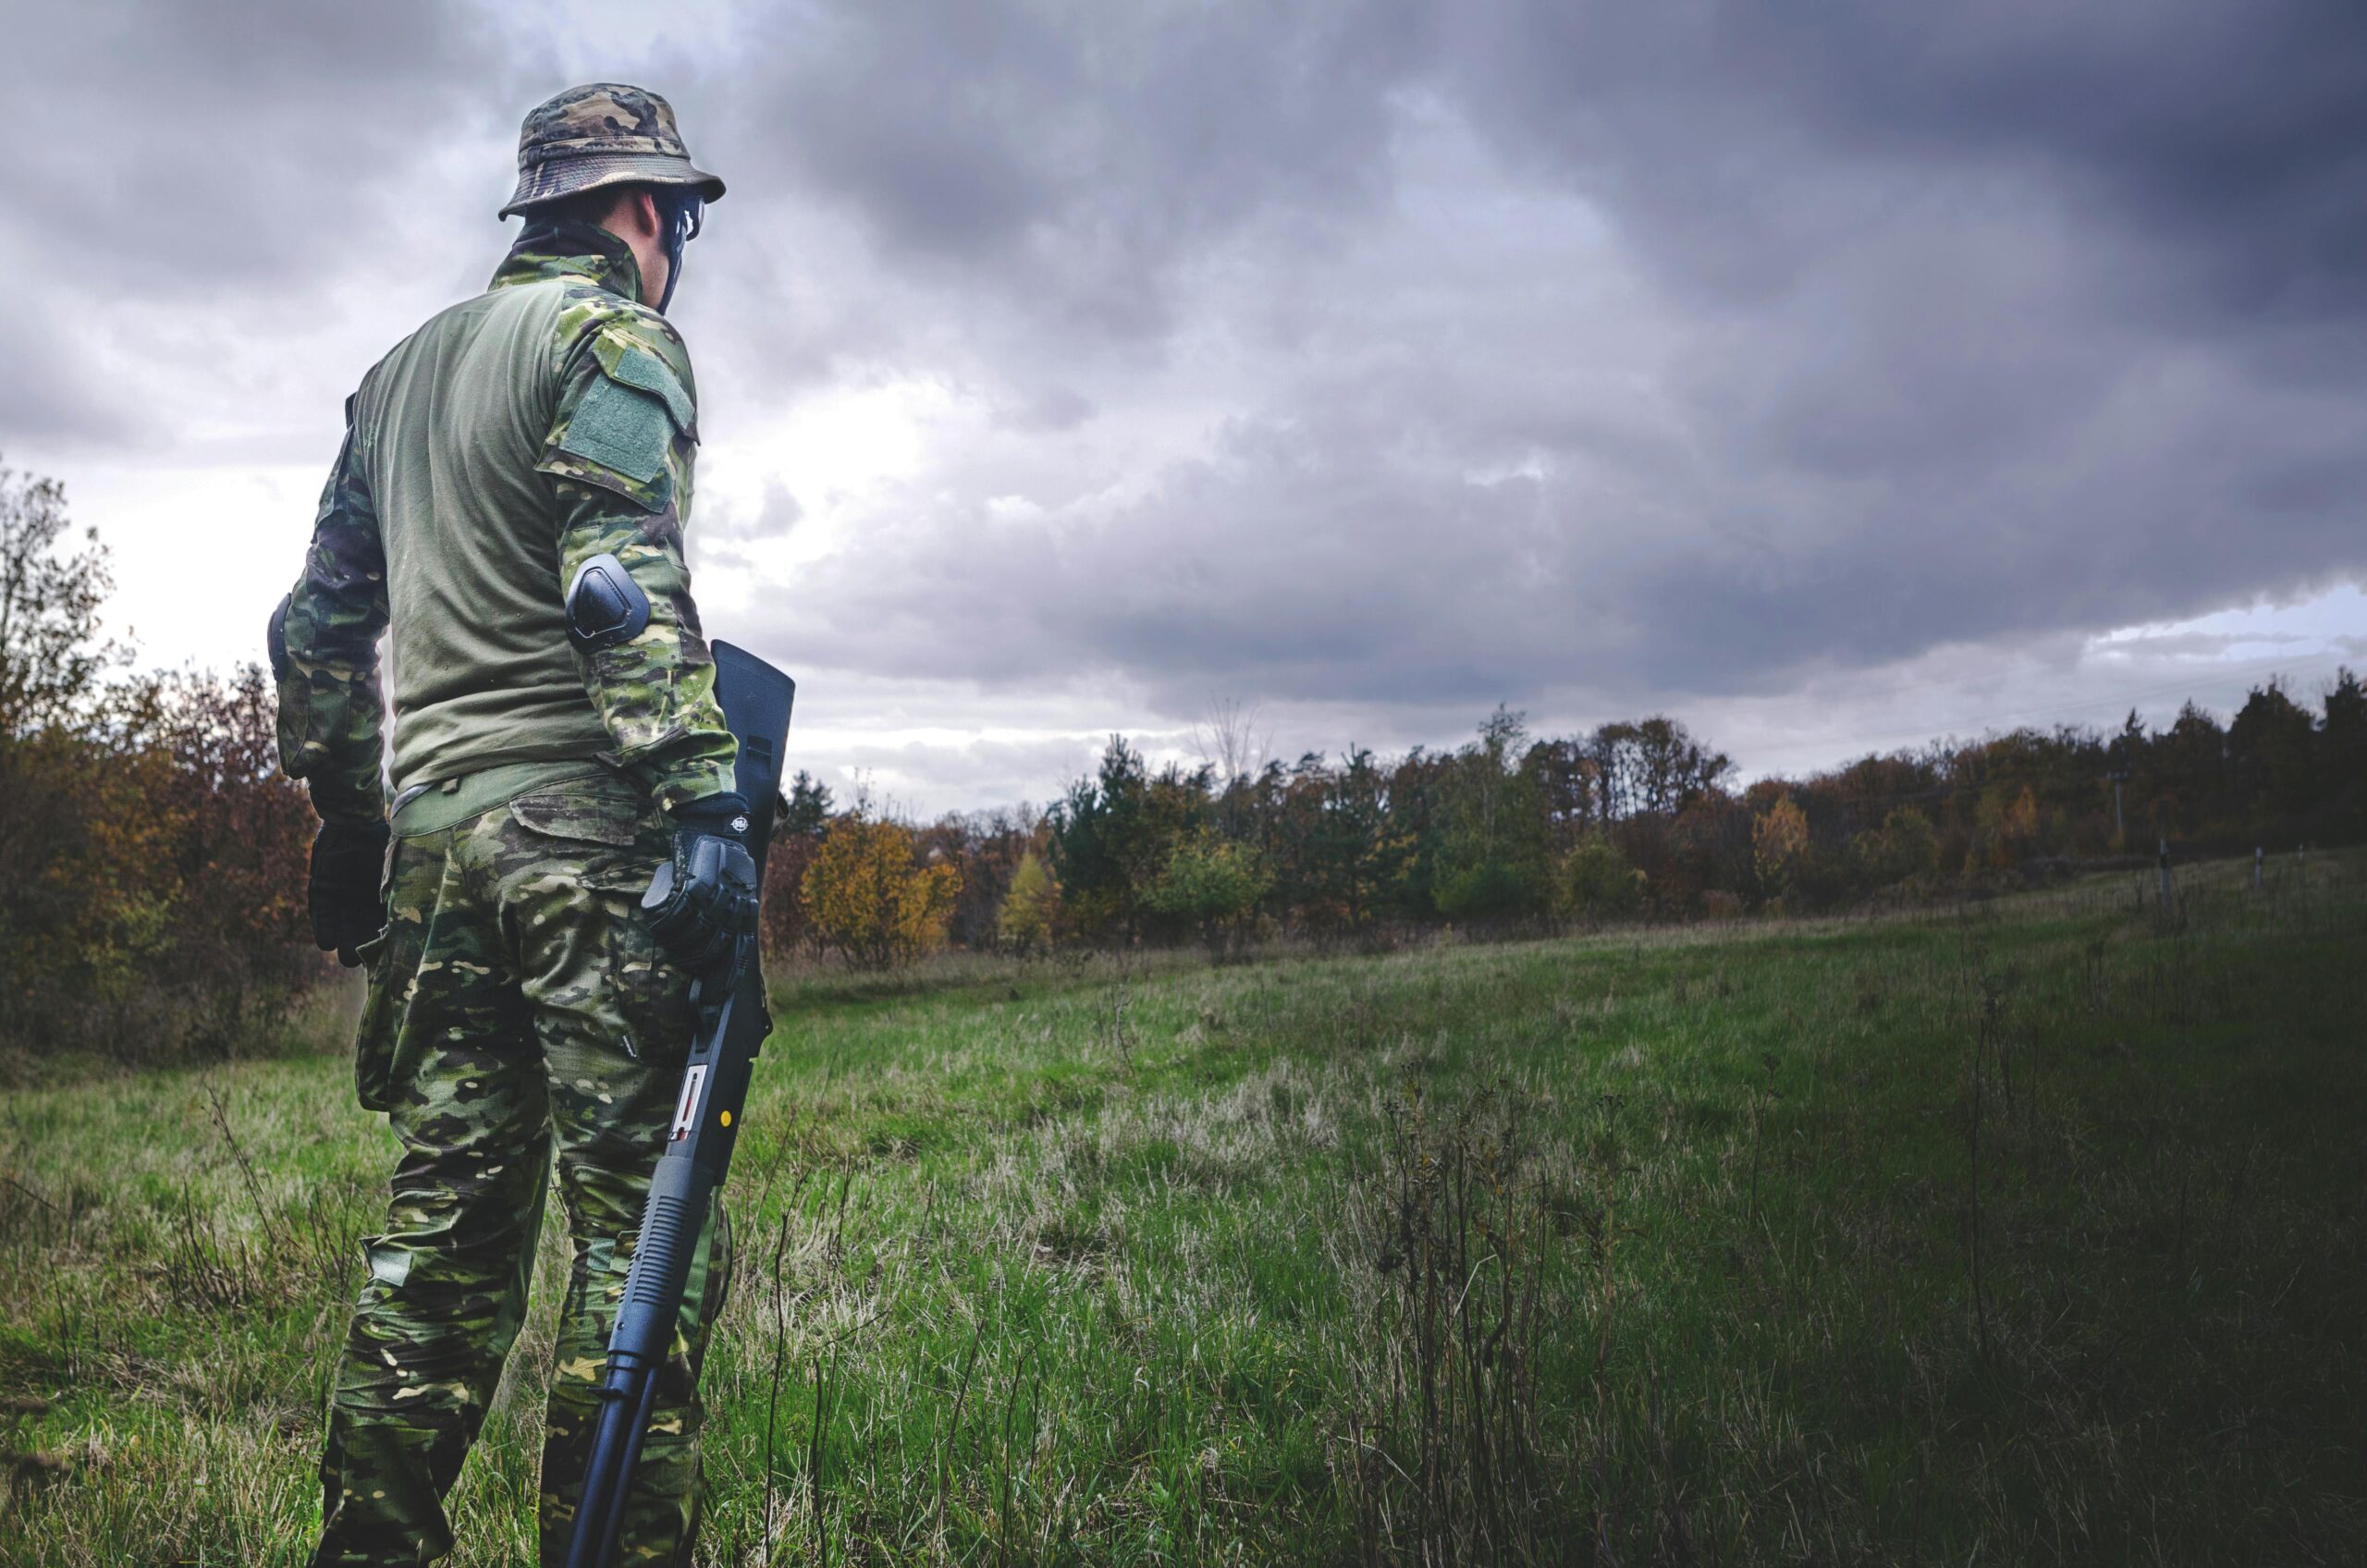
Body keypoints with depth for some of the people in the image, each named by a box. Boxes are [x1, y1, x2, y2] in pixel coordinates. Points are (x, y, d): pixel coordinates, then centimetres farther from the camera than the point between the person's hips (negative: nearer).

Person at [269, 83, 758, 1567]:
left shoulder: (401, 370, 25)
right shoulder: (615, 334, 0)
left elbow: (321, 620, 24)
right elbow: (624, 581, -16)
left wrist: (347, 815, 28)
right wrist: (704, 798, -22)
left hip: (431, 828, 8)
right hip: (582, 824, -8)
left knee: (446, 1222, 11)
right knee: (646, 1224, -6)